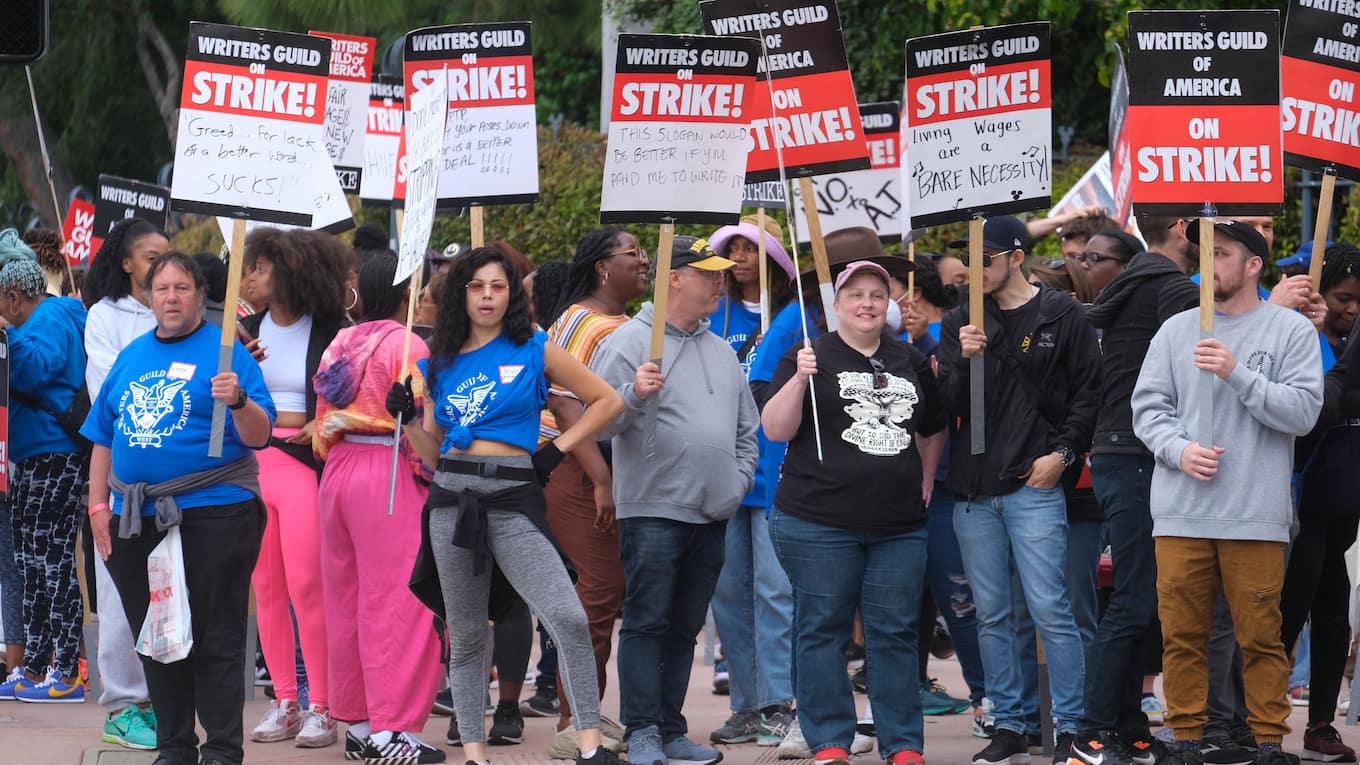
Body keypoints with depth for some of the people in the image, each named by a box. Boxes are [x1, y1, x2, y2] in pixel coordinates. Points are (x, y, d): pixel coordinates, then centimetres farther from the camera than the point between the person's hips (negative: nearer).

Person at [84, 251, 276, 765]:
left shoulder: (225, 352, -2)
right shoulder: (131, 357, 14)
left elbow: (258, 436, -9)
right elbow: (103, 438, 17)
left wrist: (238, 401, -28)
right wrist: (99, 506, 10)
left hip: (212, 515, -6)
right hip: (138, 519, 6)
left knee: (216, 640, -3)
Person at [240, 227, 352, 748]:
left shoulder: (332, 333, -3)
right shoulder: (246, 330, 11)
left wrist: (324, 426, -14)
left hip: (304, 463, -5)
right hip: (251, 461, 5)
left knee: (306, 586, -7)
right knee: (265, 587, 7)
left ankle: (320, 708, 0)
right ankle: (284, 701, 15)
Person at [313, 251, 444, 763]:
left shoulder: (340, 345, 11)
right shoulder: (406, 346, -10)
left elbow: (323, 423, 14)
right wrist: (434, 471, -3)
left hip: (338, 469, 7)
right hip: (390, 473, -7)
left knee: (346, 600, 12)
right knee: (396, 603, -4)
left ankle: (356, 721, 18)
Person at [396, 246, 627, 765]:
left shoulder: (534, 352, 4)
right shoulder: (441, 364, 13)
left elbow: (607, 401, 8)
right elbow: (431, 452, 16)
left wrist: (557, 451, 1)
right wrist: (407, 418, -2)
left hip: (513, 500, -3)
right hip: (452, 498, 3)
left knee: (568, 618, -18)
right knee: (465, 635, 6)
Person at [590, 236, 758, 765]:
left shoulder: (721, 352, 18)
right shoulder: (630, 341, -4)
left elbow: (746, 429, 25)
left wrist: (739, 478, 12)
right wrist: (634, 394, -27)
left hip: (711, 515, 7)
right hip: (652, 509, -7)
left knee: (685, 628, 10)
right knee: (647, 622, -7)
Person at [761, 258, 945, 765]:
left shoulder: (911, 363, 14)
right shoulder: (812, 358, 1)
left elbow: (932, 430, 29)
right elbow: (775, 430, -8)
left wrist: (927, 478, 17)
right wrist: (798, 380, -20)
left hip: (899, 526, 4)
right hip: (819, 522, -3)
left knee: (895, 633, 5)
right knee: (823, 630, 0)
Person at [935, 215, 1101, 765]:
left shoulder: (1061, 316, 1)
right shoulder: (959, 323, 10)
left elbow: (1088, 391, 1)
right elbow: (947, 405, 5)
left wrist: (1063, 452, -7)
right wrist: (963, 361, -12)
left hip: (1034, 485, -4)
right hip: (973, 489, 4)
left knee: (1049, 609, -8)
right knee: (991, 615, 8)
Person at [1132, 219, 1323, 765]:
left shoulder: (1291, 331, 3)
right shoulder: (1175, 330, 10)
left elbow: (1303, 412, -6)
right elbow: (1147, 407, 8)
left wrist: (1237, 373, -14)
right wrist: (1180, 450, -10)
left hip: (1256, 513, -2)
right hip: (1180, 513, 2)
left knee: (1261, 637, -1)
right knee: (1181, 634, 4)